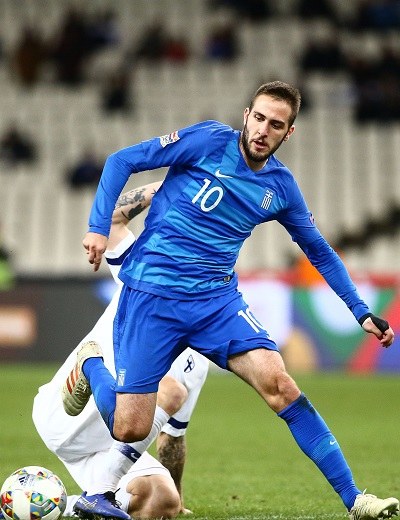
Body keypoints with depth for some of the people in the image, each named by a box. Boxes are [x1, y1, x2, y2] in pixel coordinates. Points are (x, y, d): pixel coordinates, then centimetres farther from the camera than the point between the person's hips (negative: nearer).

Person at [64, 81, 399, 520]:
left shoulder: (281, 187, 6)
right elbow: (122, 161, -3)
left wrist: (362, 313, 18)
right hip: (151, 293, -3)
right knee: (130, 430, -6)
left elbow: (320, 253, 21)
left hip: (218, 300, 3)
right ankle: (89, 367, 29)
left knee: (278, 383, -20)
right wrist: (99, 226, -14)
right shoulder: (211, 141, -7)